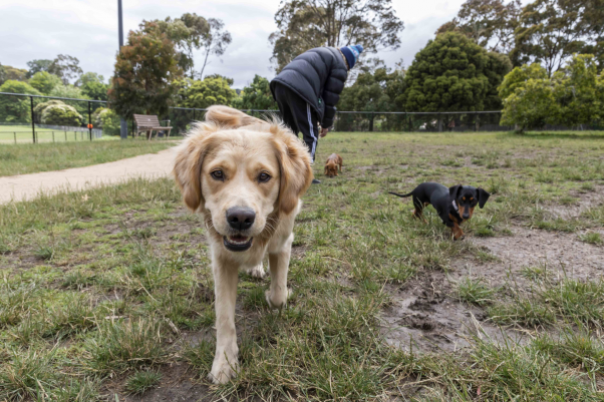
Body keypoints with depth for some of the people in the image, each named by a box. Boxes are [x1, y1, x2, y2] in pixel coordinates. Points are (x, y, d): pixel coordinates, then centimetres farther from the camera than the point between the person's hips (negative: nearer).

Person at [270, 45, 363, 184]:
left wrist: (316, 117, 30)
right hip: (299, 89, -8)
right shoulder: (340, 65, 10)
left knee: (291, 131, 19)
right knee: (311, 135, 3)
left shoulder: (319, 53, 35)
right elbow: (331, 97, 7)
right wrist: (326, 124, 17)